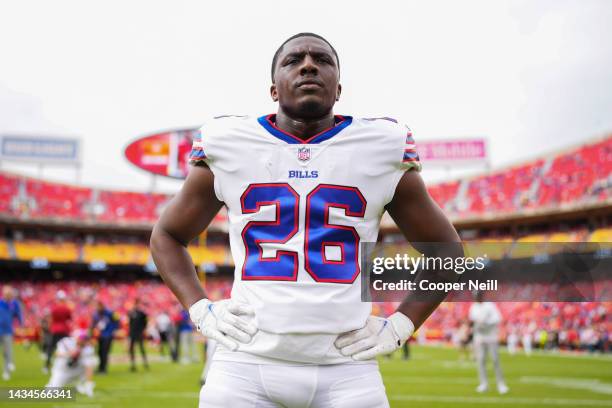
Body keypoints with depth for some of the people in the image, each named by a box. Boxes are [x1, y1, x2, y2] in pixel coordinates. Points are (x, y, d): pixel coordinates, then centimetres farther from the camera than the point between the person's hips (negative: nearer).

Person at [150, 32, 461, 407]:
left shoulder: (380, 151, 3)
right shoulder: (230, 149, 3)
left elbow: (447, 251, 13)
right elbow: (167, 236, 17)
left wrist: (400, 325, 2)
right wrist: (201, 310, 3)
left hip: (346, 368, 0)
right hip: (246, 362, 0)